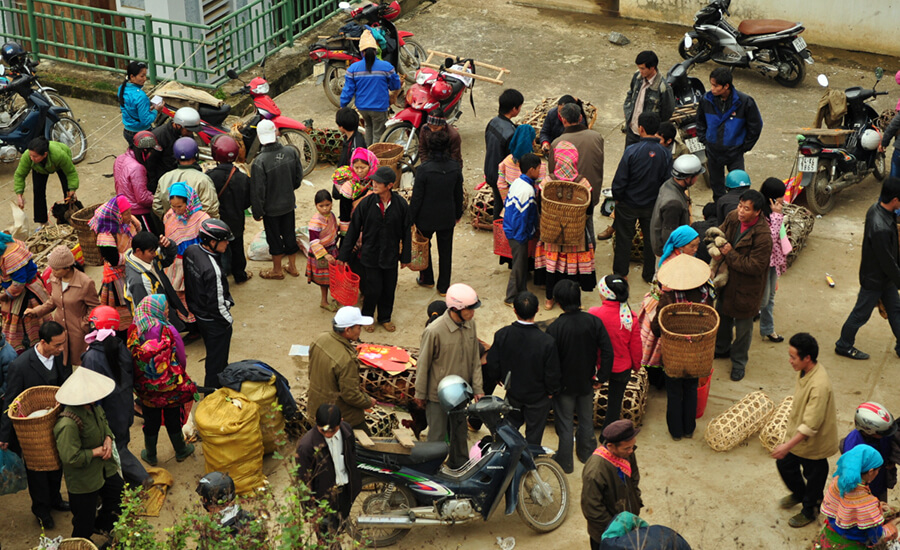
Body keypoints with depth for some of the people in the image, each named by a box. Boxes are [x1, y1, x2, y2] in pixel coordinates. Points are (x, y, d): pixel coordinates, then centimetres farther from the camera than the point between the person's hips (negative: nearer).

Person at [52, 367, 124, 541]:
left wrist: (108, 439, -6)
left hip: (105, 470, 8)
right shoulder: (68, 424, -36)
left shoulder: (94, 407, -9)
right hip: (83, 481, -8)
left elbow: (104, 422, 13)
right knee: (84, 526, 10)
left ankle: (102, 526, 53)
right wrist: (96, 452, -22)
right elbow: (71, 458, -33)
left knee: (119, 498, 27)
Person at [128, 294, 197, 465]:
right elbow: (181, 358, -11)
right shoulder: (168, 331, -22)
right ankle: (180, 451, 37)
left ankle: (150, 455, 35)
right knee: (173, 419, 19)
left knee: (151, 420, 19)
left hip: (146, 386, 2)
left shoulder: (134, 331, -15)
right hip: (171, 386, -2)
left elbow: (131, 357, -4)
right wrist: (180, 373, 11)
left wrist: (138, 381, 12)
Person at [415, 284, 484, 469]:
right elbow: (423, 364, -14)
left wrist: (478, 388, 3)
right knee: (438, 436, 6)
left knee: (459, 432, 23)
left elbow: (475, 358, 4)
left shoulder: (470, 324, -7)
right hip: (438, 394, -6)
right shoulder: (434, 331, -26)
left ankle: (459, 465, 43)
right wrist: (420, 394, -5)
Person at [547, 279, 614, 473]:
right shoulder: (594, 322, -16)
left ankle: (565, 462, 27)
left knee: (565, 423, 14)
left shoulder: (555, 328, -24)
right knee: (586, 419, 24)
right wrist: (601, 377, -1)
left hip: (564, 384, -3)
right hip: (587, 382, 3)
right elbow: (608, 352, -12)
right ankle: (587, 452, 43)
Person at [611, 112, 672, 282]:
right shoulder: (665, 154, -12)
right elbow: (667, 181, -4)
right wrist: (659, 200, 11)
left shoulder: (632, 150, -23)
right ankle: (649, 274, 29)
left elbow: (620, 179, -18)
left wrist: (617, 197, -2)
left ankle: (621, 273, 25)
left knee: (624, 238, 14)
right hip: (652, 204, 3)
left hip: (629, 204, -3)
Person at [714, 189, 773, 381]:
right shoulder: (733, 218, -11)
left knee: (743, 325, 12)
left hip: (747, 288, -7)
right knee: (722, 315, 26)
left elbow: (754, 266, -29)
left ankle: (739, 361, 32)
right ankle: (722, 348, 51)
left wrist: (730, 254, -27)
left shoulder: (763, 236, -31)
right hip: (727, 279, 7)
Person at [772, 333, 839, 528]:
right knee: (784, 464, 24)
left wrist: (788, 446, -34)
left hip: (814, 442, -8)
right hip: (797, 433, 8)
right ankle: (799, 493, 52)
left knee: (814, 475, 17)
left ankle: (809, 510, 41)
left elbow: (811, 426, -35)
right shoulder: (805, 371, -9)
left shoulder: (819, 386, -37)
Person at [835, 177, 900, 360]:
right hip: (874, 280, -9)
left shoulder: (875, 209, -8)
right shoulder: (880, 228, -39)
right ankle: (844, 345, 31)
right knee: (861, 313, 12)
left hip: (885, 276, 9)